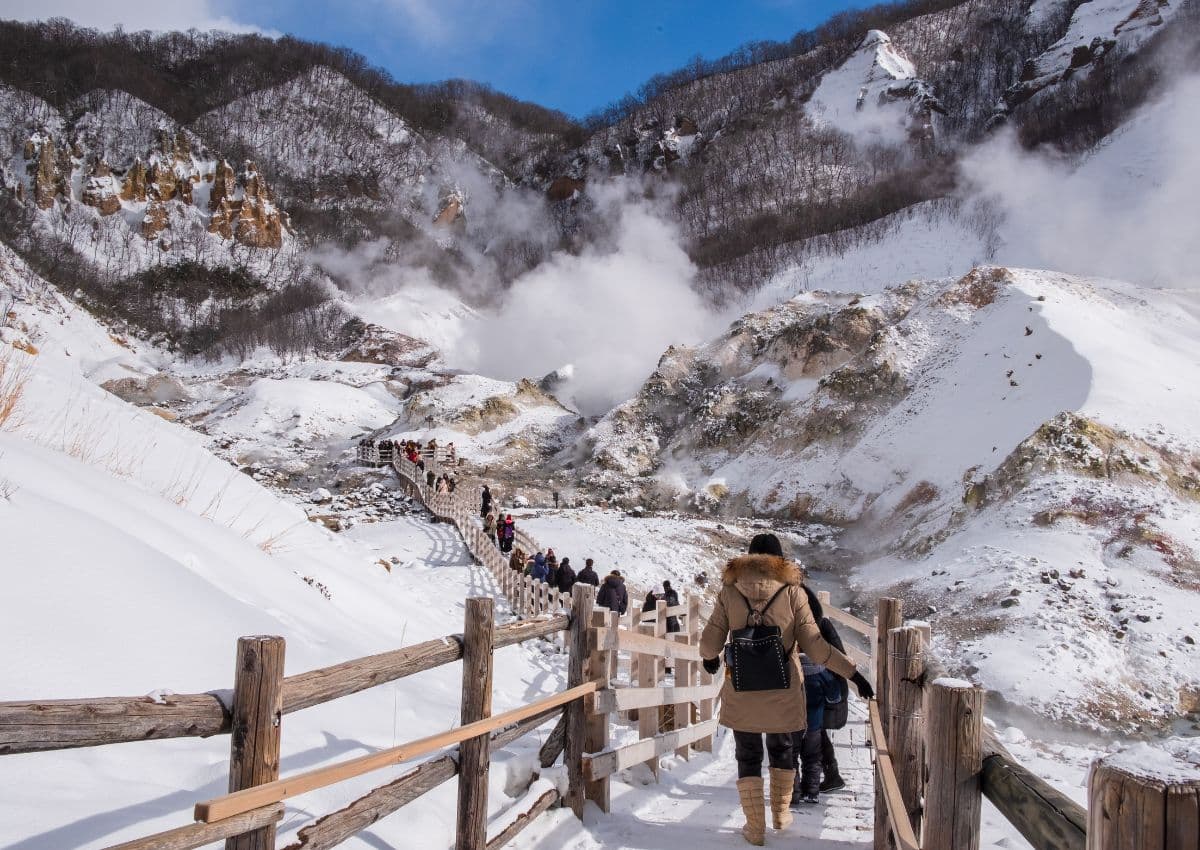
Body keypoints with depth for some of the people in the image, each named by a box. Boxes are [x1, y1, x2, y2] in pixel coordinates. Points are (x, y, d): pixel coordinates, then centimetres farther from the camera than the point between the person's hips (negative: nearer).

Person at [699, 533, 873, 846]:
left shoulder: (730, 590, -3)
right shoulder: (792, 590, -6)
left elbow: (710, 642, -3)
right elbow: (814, 646, -11)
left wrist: (710, 659, 20)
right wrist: (853, 673, -5)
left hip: (742, 692, -1)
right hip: (783, 691, 1)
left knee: (748, 757, 13)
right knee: (781, 748, 24)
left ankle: (755, 828, 15)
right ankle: (781, 813, 36)